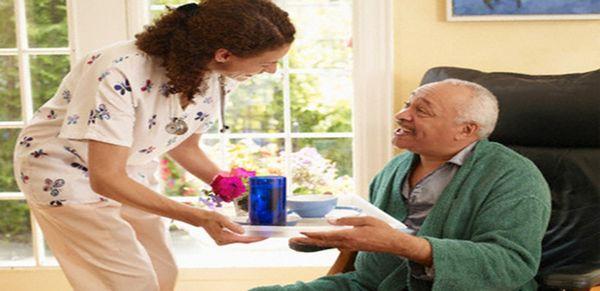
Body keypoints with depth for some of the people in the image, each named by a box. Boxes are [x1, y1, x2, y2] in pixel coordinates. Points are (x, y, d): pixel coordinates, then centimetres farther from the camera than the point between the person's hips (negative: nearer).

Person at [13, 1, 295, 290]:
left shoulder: (219, 78, -15)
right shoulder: (120, 75, -37)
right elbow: (106, 179, -35)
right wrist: (200, 218, -39)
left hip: (127, 171, 7)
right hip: (63, 171, -7)